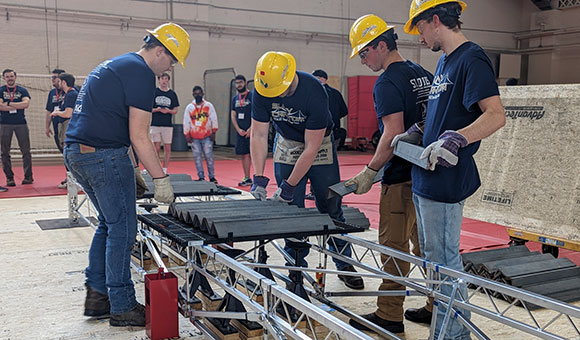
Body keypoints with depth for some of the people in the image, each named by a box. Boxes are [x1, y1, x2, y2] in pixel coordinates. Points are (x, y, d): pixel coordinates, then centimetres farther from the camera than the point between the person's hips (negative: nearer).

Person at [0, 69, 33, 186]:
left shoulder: (22, 90, 9)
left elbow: (26, 104, -8)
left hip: (21, 123, 0)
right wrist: (18, 106, -8)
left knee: (26, 151, -1)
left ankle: (28, 176, 5)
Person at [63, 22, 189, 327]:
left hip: (76, 151, 10)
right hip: (103, 156, -10)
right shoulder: (141, 73, -11)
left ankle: (96, 295, 25)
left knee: (109, 223, 19)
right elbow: (138, 137, -16)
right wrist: (160, 179, -13)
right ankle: (122, 308, 8)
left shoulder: (112, 65, 21)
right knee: (122, 230, -1)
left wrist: (130, 170, 24)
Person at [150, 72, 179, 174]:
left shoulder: (172, 94, 10)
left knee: (167, 148, 1)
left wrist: (168, 111, -12)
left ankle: (165, 169, 9)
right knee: (156, 147, -3)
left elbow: (176, 110, 10)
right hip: (155, 124, -2)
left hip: (168, 125, 2)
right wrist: (157, 110, -14)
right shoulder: (153, 92, 5)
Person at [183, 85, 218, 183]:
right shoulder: (189, 107, 7)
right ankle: (201, 177, 10)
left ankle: (212, 176, 7)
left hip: (207, 136, -2)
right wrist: (187, 135, 5)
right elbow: (186, 122, 9)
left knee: (209, 156, -3)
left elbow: (214, 119, 4)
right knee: (197, 157, 3)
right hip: (194, 138, 2)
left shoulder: (209, 105, 4)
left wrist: (213, 132, -1)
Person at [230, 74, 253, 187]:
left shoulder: (252, 96, -3)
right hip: (240, 132, 6)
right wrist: (238, 130, -1)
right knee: (245, 155, 8)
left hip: (251, 132, -5)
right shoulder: (235, 99, 15)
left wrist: (250, 129, -16)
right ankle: (247, 179, 14)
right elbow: (233, 116, 13)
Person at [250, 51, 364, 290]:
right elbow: (258, 135, -13)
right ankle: (296, 267, 12)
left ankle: (344, 265, 16)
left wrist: (289, 186, -28)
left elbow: (311, 147, -29)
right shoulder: (261, 92, -19)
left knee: (331, 209, 0)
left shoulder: (314, 92, -32)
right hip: (287, 145, 3)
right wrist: (259, 179, -22)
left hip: (319, 146, -3)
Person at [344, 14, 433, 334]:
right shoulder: (423, 74, 12)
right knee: (425, 241, 17)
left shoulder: (387, 83, -14)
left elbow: (394, 133, -22)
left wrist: (369, 172, -16)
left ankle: (389, 315, 9)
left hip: (401, 178, -9)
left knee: (393, 245, 0)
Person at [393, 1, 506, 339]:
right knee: (430, 252, 19)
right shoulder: (444, 61, 16)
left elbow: (496, 116, -23)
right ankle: (438, 312, 35)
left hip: (446, 179, -10)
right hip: (426, 175, 10)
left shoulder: (472, 59, -13)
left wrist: (455, 140, -36)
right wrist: (416, 134, 16)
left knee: (443, 257, -1)